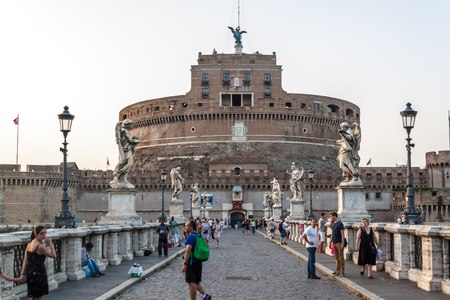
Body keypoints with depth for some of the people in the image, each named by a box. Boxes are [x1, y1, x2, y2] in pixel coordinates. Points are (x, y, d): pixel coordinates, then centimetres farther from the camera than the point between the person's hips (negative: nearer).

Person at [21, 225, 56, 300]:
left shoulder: (29, 244, 7)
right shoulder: (40, 246, -18)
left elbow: (25, 260, 5)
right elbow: (53, 255, -14)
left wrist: (22, 273, 4)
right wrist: (50, 244, -11)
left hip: (29, 272, 8)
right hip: (38, 274, -8)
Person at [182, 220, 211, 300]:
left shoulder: (191, 237, -18)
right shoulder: (198, 235, 11)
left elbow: (188, 250, -27)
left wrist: (184, 264, -28)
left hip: (191, 263, -9)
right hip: (198, 262, 9)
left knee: (191, 283, 2)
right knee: (197, 282, 16)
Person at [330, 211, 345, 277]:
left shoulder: (340, 224, -9)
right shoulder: (332, 224, 13)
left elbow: (342, 234, -12)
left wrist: (342, 243, -17)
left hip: (339, 243, -7)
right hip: (334, 243, 7)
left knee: (341, 257, -4)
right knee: (337, 257, 10)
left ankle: (342, 271, -1)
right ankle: (338, 271, 14)